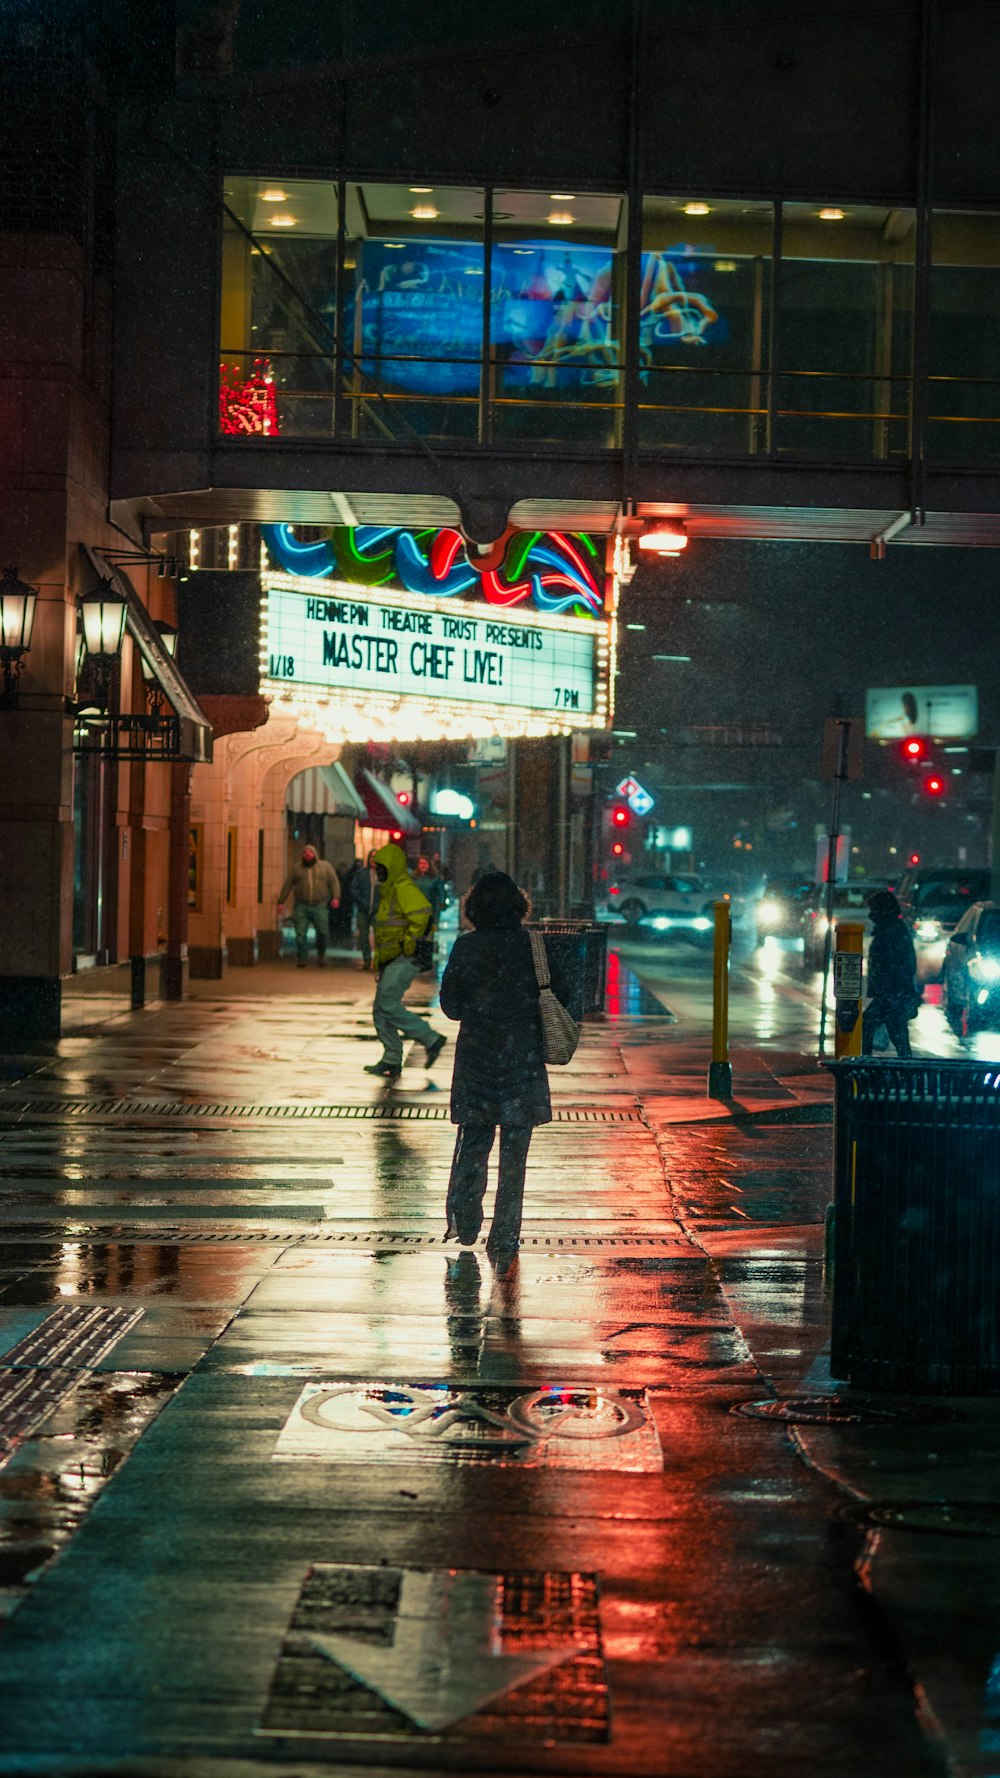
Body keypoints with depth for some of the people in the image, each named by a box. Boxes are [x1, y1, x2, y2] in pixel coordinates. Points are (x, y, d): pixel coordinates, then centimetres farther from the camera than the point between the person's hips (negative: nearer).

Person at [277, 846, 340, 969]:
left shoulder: (325, 866, 11)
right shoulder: (296, 869, 13)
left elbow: (334, 882, 6)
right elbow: (287, 885, 12)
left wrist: (336, 897, -9)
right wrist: (281, 901, 6)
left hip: (320, 906, -1)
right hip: (301, 907, 1)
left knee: (323, 932, -7)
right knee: (300, 934, -5)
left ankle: (321, 954, 17)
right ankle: (301, 959, 4)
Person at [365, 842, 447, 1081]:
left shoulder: (404, 889, -15)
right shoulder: (388, 890, 19)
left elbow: (421, 915, -29)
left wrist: (408, 945, -23)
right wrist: (379, 958, 24)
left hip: (404, 960, -10)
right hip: (391, 961, 10)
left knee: (388, 1005, -16)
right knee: (380, 1011, 8)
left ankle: (432, 1039, -7)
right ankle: (391, 1061, 13)